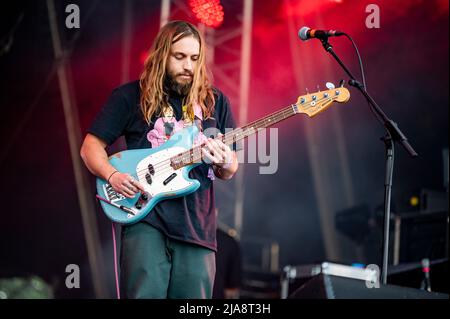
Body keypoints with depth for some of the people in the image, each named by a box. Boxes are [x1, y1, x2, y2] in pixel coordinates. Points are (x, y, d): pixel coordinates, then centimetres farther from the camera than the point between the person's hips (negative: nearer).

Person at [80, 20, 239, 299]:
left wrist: (225, 164, -8)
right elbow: (91, 146, 7)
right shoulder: (131, 96, 5)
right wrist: (113, 175, -12)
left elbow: (230, 172, 16)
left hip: (197, 224, 3)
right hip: (145, 218, -2)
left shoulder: (215, 102, 13)